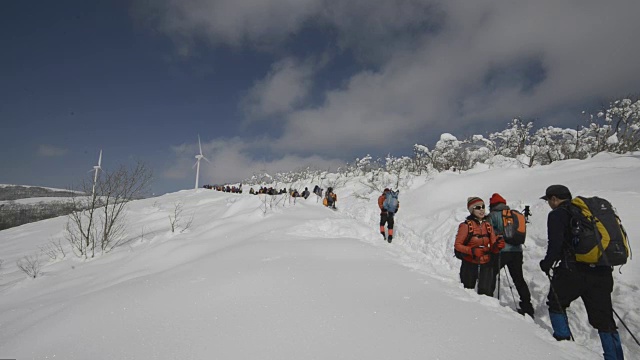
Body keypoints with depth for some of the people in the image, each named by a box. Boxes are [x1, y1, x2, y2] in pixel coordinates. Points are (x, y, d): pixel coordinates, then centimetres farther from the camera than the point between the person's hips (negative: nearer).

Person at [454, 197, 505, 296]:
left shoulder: (487, 225, 7)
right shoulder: (466, 225, -7)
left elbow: (493, 248, 6)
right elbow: (457, 245, -8)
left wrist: (497, 245, -16)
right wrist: (472, 251, -23)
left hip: (486, 265, 3)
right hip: (469, 264, -3)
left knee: (486, 293, -3)